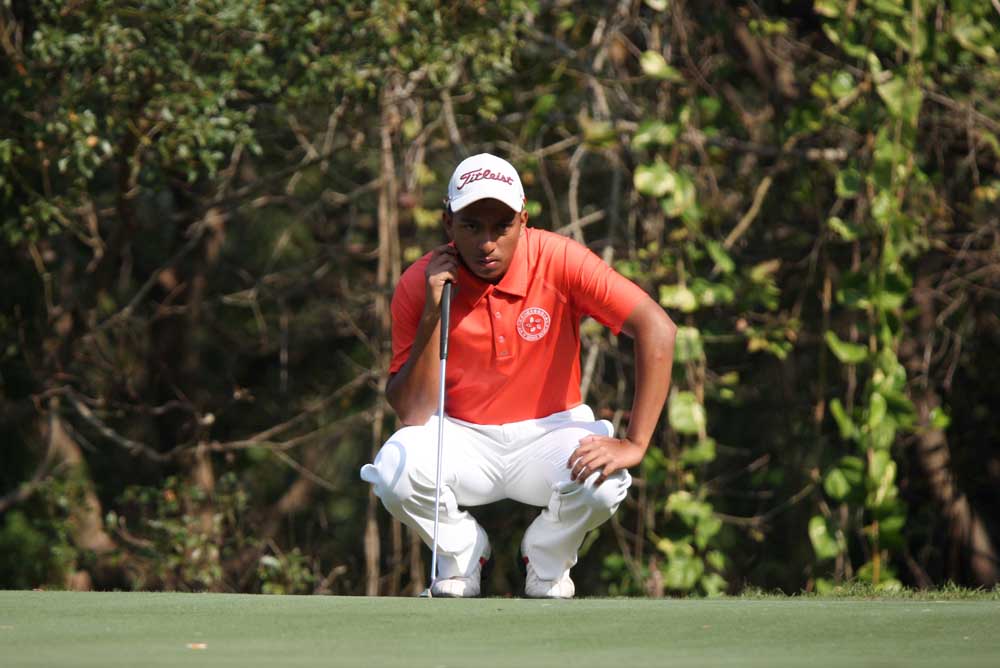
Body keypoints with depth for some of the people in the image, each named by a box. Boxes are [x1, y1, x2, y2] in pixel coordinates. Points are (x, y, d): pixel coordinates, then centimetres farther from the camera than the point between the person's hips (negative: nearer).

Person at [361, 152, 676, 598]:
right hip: (463, 441, 1)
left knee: (602, 483, -33)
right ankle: (461, 557, 3)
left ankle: (547, 563, 3)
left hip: (549, 433, -1)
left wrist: (634, 444, -28)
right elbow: (412, 414, -15)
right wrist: (433, 314, -26)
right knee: (395, 469, -30)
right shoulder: (418, 285, -13)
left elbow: (656, 329, -22)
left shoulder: (559, 261, -17)